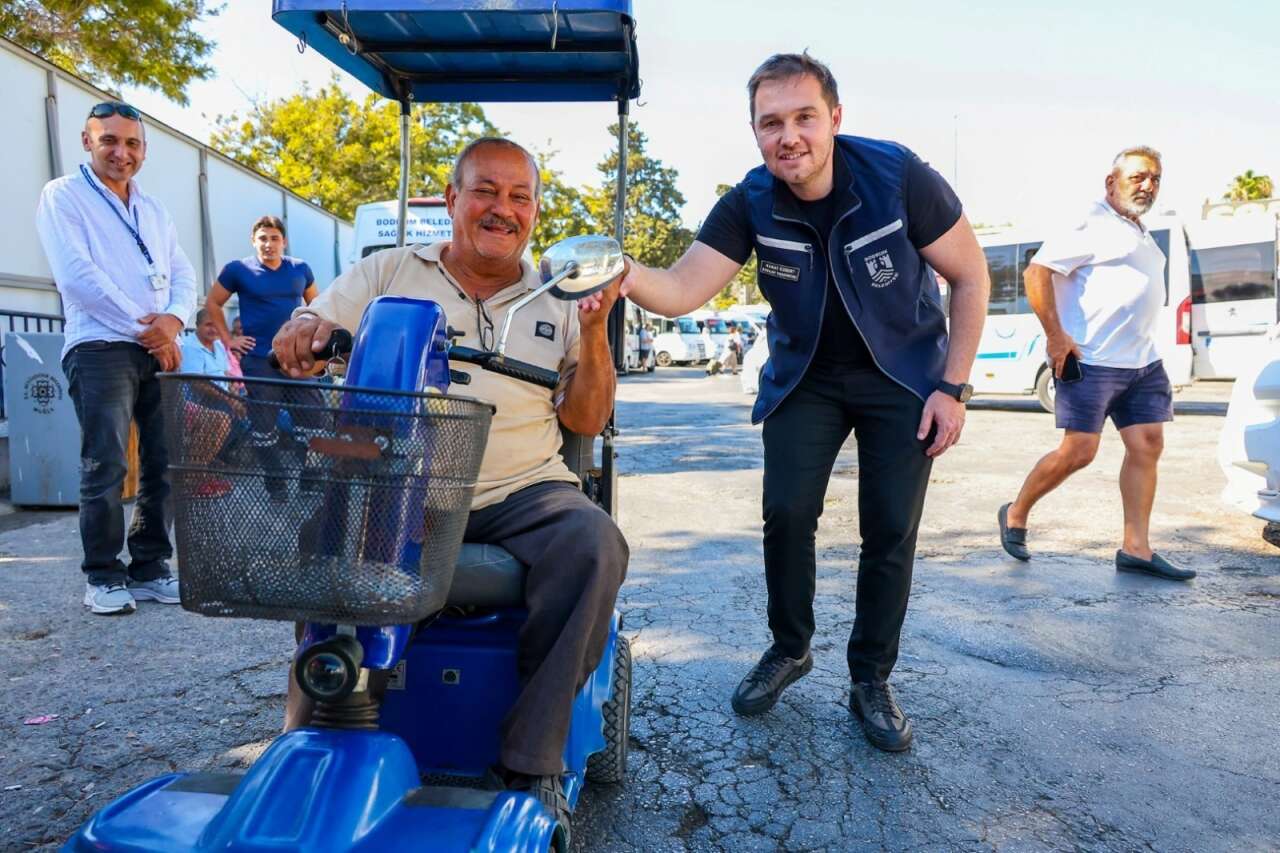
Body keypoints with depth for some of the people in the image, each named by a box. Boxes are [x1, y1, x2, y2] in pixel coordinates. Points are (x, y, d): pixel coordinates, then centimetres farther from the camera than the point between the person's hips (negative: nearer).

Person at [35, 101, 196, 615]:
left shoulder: (154, 210, 21)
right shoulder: (63, 196, 4)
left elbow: (183, 274, 14)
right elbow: (77, 275, -9)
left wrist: (173, 320, -8)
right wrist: (143, 328, -12)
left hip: (161, 350, 6)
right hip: (100, 349, -5)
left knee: (166, 465, 4)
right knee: (106, 468, -9)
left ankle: (150, 568, 14)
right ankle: (104, 577, 3)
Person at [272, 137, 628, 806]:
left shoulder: (556, 299, 15)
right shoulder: (387, 272, 13)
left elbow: (586, 421, 10)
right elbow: (295, 344, 7)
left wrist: (594, 332, -4)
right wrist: (307, 331, -17)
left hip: (522, 493, 1)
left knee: (594, 545, -29)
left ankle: (530, 764, -18)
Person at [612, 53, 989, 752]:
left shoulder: (898, 177, -20)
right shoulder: (750, 204, -14)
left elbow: (970, 279, -10)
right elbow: (683, 289, -23)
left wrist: (952, 387, -14)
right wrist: (628, 275, -46)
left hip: (904, 375, -1)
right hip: (804, 375, 2)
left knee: (891, 531, -3)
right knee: (787, 512, -9)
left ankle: (871, 681, 16)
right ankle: (789, 648, 17)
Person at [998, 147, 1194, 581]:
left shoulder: (1138, 232, 21)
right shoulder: (1094, 226, -8)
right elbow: (1037, 272, -17)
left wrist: (1142, 350, 19)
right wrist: (1056, 336, -21)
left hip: (1142, 362, 9)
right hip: (1092, 362, -9)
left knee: (1147, 445, 3)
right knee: (1079, 451, -8)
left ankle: (1136, 548, 9)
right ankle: (1015, 515, 12)